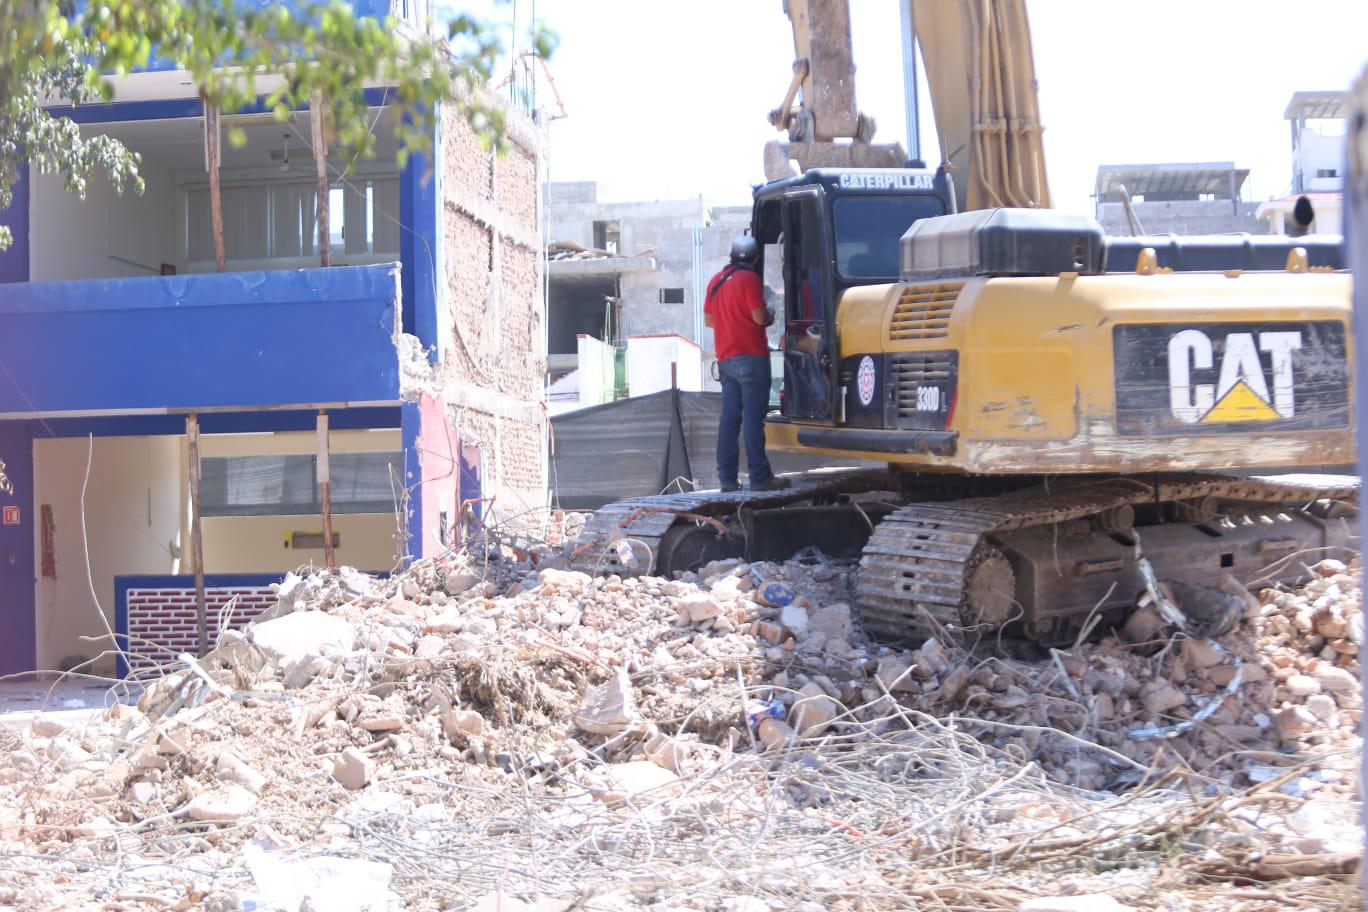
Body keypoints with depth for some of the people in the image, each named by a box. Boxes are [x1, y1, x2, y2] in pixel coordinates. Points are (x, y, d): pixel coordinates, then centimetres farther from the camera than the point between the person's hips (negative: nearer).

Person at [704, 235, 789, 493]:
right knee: (753, 417, -7)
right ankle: (760, 477, -7)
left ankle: (727, 477, 7)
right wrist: (770, 316, 5)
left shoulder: (716, 280, 12)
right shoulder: (749, 279, -10)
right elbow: (760, 317, -15)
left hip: (725, 358, 7)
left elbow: (708, 320, 16)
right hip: (751, 356, -7)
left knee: (729, 416, 8)